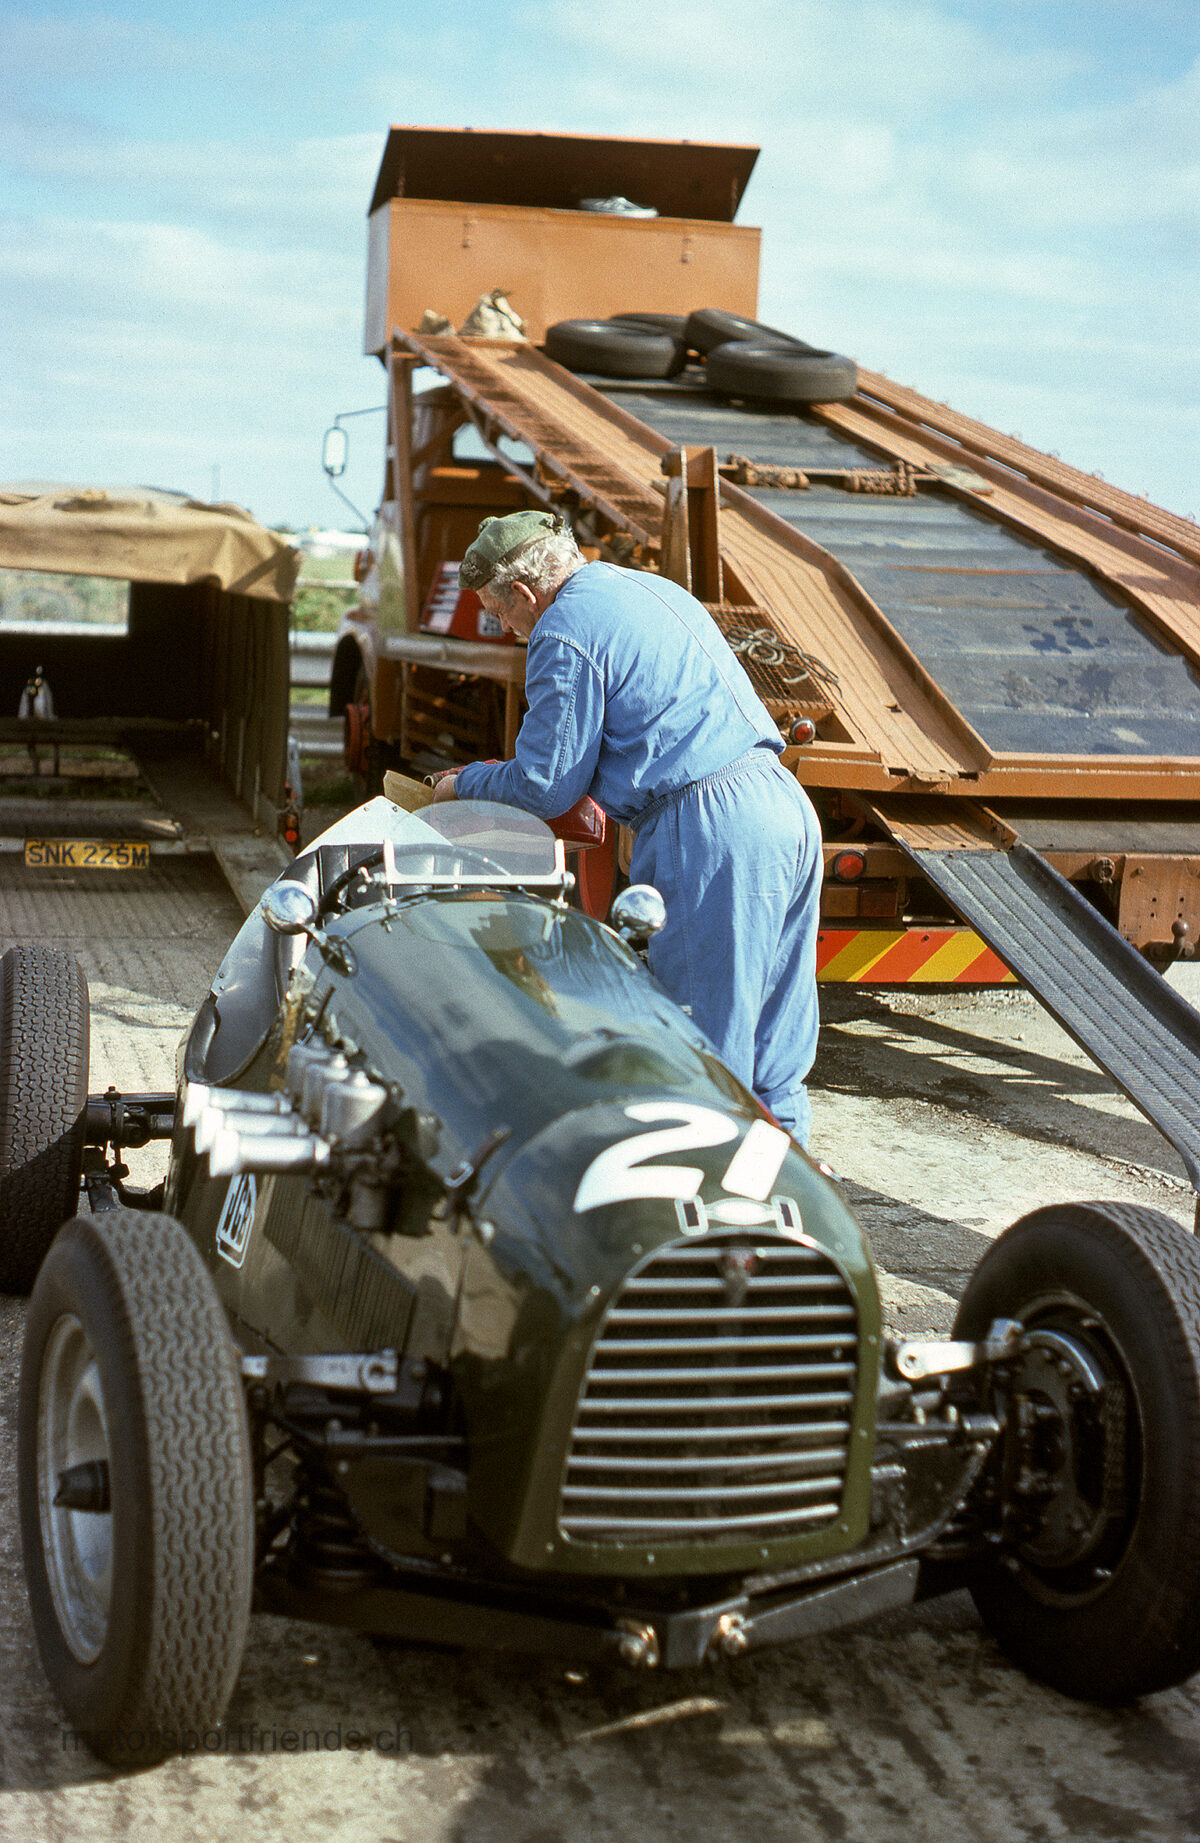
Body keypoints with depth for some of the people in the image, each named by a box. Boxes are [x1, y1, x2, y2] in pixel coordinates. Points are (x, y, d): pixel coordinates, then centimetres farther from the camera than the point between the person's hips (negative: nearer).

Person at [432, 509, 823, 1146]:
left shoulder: (565, 633, -6)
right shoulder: (652, 588, 23)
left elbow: (546, 786, -4)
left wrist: (463, 784, 13)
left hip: (709, 829, -9)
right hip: (785, 803, 9)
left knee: (705, 1035, -3)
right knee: (774, 1026, 15)